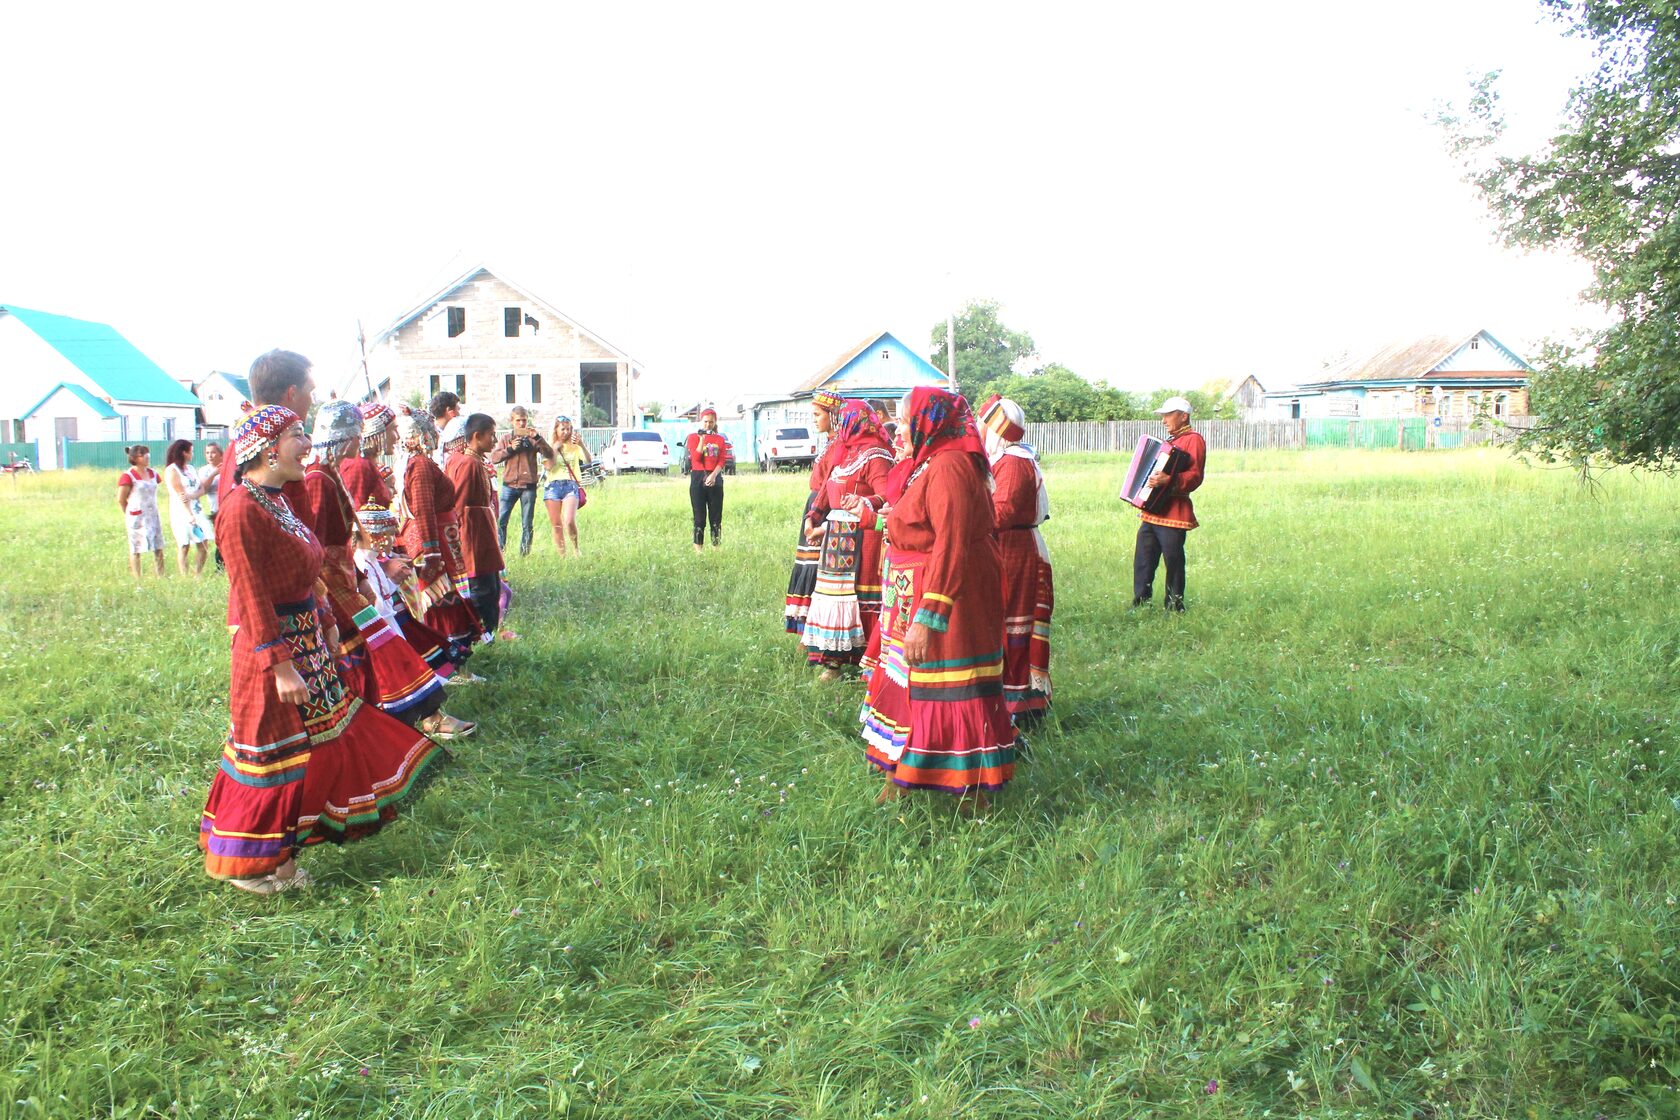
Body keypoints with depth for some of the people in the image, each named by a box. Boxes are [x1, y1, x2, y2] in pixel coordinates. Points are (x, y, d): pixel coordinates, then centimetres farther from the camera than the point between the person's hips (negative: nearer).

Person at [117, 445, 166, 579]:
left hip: (153, 516, 6)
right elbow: (120, 500, -7)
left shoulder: (153, 473, 9)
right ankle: (137, 579, 6)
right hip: (137, 517, -6)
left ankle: (161, 577, 11)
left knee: (158, 548, 5)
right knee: (136, 550, 1)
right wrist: (129, 515, 1)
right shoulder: (128, 476, -11)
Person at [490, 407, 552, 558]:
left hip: (528, 486, -1)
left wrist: (538, 438, -15)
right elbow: (493, 458, 1)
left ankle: (525, 553, 11)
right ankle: (500, 551, 4)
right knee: (501, 521, -5)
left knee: (527, 524, 3)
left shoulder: (533, 438, 7)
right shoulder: (506, 439, 10)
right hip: (509, 485, 1)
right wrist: (510, 449, -11)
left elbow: (550, 455, -5)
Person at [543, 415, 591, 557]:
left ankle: (576, 547, 4)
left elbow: (589, 461, -5)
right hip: (553, 486, 1)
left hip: (571, 485, -1)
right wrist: (555, 448, -4)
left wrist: (582, 445, -18)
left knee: (569, 521, -20)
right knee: (556, 525, 1)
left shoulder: (574, 446, 9)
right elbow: (549, 466, -4)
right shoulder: (549, 447, 10)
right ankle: (562, 555, 10)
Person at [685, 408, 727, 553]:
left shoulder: (720, 439, 10)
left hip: (715, 478, 2)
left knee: (716, 515, 3)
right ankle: (698, 546, 1)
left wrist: (713, 475, -15)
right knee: (699, 515, -3)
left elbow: (721, 461, 1)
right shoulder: (693, 437, 3)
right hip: (698, 477, -2)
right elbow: (696, 458, -9)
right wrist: (702, 439, -16)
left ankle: (716, 546, 8)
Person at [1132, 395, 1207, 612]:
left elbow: (1195, 476, -20)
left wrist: (1169, 480, -33)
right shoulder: (1169, 441, 23)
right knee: (1143, 561, 7)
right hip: (1152, 512, 9)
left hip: (1173, 513, -9)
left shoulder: (1193, 440, -7)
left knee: (1173, 561, -3)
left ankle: (1175, 607, 6)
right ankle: (1140, 603, 13)